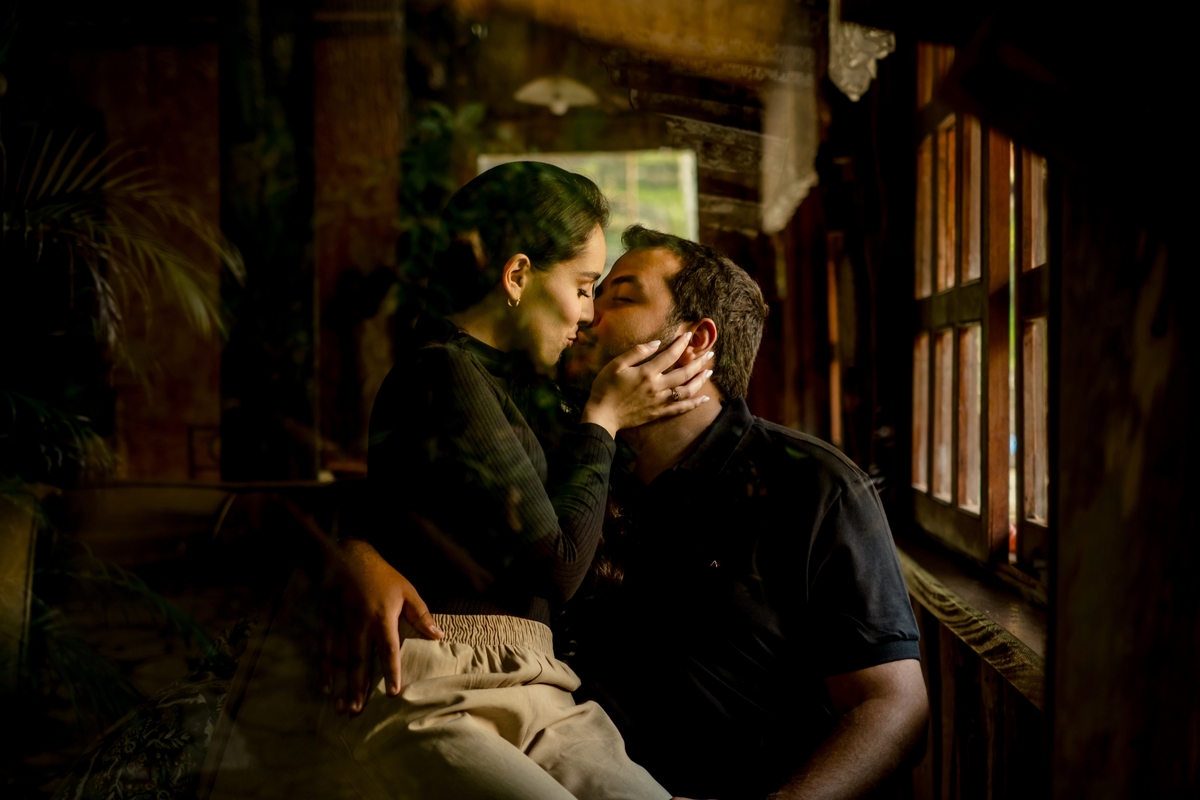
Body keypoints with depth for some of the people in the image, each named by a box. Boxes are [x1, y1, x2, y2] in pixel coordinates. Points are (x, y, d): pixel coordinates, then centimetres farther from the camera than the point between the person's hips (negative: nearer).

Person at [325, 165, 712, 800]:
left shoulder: (500, 380, 23)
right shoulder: (445, 373, -7)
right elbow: (557, 565, -7)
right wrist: (603, 418, 4)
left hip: (533, 694, 9)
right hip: (431, 699, -8)